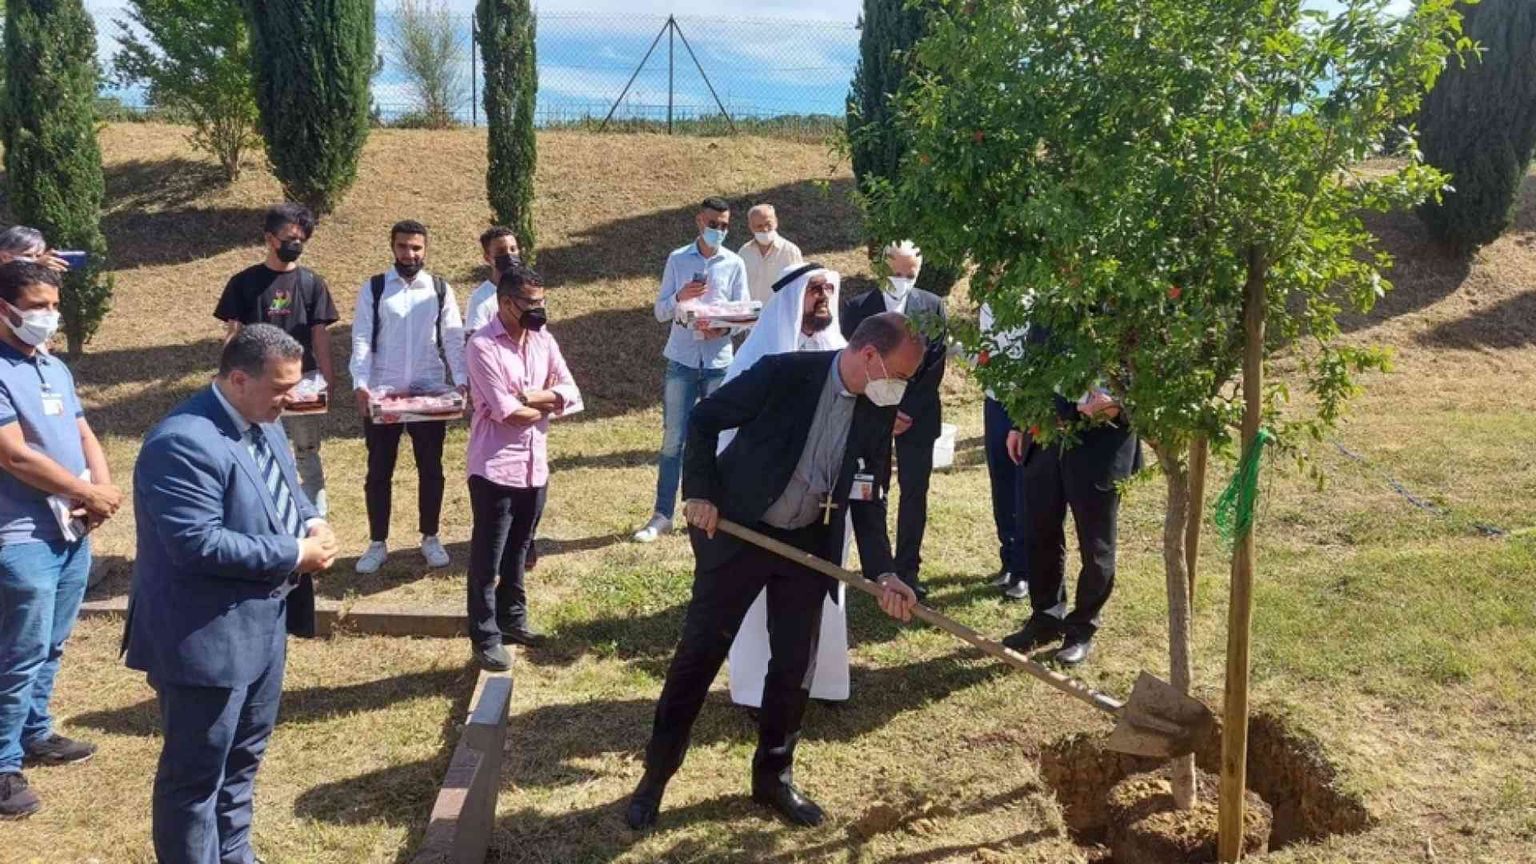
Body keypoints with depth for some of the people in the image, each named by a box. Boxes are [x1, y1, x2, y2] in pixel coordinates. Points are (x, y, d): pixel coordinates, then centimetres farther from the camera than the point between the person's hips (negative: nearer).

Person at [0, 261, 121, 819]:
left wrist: (102, 491, -5)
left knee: (50, 647, 19)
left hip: (73, 532, 8)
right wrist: (89, 494, -12)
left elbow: (84, 436, 14)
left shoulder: (56, 369, 13)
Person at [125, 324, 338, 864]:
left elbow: (284, 493, 19)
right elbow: (199, 544, -29)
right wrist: (294, 555, -22)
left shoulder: (263, 424, 6)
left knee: (243, 757, 23)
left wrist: (310, 523, -4)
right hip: (205, 637, -10)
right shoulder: (183, 442, -24)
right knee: (196, 773, 5)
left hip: (261, 624, 10)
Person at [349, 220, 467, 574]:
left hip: (430, 393, 1)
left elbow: (454, 339, -1)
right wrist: (360, 384, -19)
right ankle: (378, 544, 18)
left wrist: (461, 380, -15)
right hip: (382, 394, -1)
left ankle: (430, 538, 23)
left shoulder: (441, 290, 3)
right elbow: (362, 340, -5)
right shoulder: (373, 289, 0)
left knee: (431, 468, 9)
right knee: (379, 471, 6)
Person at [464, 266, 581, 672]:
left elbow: (571, 394, 1)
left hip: (535, 466, 6)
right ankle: (486, 638, 12)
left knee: (517, 551, 21)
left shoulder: (543, 340, 6)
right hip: (496, 467, -6)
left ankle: (512, 619, 36)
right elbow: (507, 411, -19)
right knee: (488, 558, 3)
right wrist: (547, 406, -3)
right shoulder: (483, 346, -13)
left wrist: (533, 397, -15)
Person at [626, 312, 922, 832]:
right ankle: (655, 774, 18)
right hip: (737, 530, -4)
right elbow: (704, 420, -9)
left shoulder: (878, 412, -4)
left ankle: (773, 776, 27)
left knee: (795, 665, 8)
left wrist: (882, 573, -10)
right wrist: (700, 492, -14)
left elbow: (869, 498, 0)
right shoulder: (783, 373, -20)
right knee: (699, 652, 3)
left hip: (809, 544, 5)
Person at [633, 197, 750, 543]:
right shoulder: (677, 260, 3)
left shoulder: (735, 264, 4)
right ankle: (662, 515, 5)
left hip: (719, 362, 1)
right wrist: (680, 297, -18)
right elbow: (660, 312, 2)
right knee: (673, 439, 0)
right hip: (681, 361, 0)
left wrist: (724, 328, -18)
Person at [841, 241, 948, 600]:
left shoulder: (933, 307, 4)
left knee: (914, 493, 2)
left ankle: (907, 569, 9)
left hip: (918, 415, 1)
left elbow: (935, 367, -1)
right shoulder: (858, 308, 1)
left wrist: (908, 410, -9)